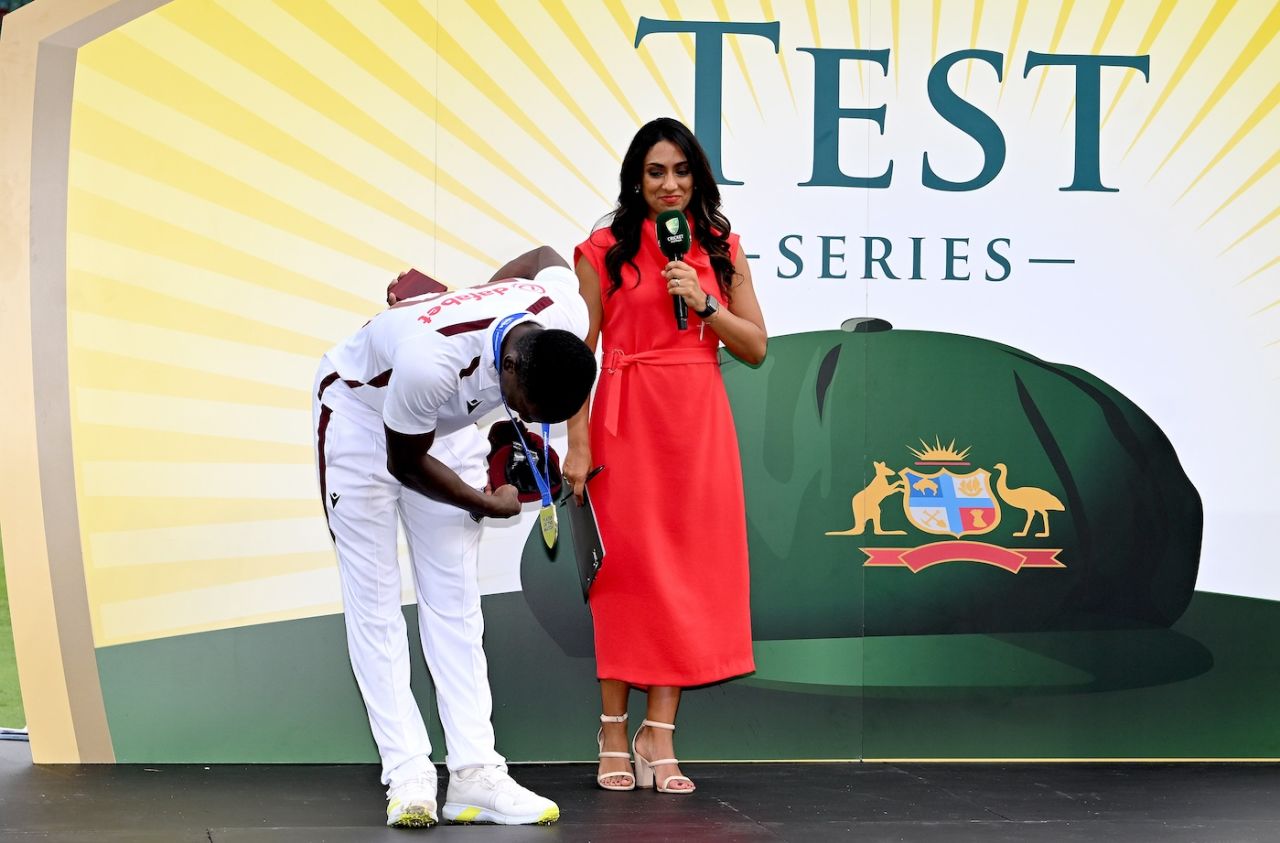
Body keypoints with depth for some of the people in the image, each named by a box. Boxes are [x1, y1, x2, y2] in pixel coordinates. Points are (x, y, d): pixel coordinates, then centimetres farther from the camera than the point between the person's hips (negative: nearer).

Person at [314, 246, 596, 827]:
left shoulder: (569, 315, -27)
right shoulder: (433, 356, -44)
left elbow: (543, 258, 0)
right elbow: (406, 462, -25)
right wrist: (488, 505, -11)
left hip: (448, 421, 5)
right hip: (362, 414, -5)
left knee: (455, 600, -1)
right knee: (374, 598, -7)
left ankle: (474, 775, -4)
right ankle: (408, 777, -6)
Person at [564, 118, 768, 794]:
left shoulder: (721, 250, 11)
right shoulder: (604, 251, 2)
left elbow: (755, 348, 7)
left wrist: (704, 302, -8)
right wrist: (577, 442, -9)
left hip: (700, 422, 3)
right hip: (627, 422, -3)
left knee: (687, 568, 0)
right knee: (626, 567, -3)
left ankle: (659, 735, 5)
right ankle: (614, 734, 6)